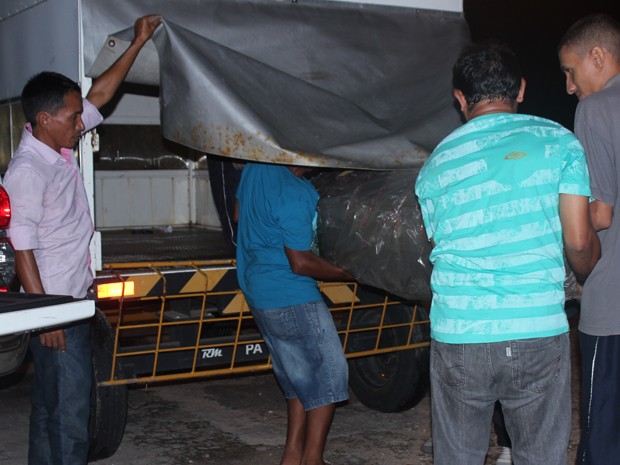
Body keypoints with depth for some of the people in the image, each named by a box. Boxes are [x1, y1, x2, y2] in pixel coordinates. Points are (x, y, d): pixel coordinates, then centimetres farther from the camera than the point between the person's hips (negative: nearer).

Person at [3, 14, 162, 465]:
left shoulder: (61, 144, 5)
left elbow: (101, 94, 16)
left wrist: (138, 43, 16)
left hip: (75, 300, 9)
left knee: (51, 402, 17)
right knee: (69, 408, -5)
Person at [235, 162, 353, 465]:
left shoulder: (255, 168, 3)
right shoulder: (294, 195, -24)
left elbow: (240, 215, 19)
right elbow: (301, 263, -19)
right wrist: (348, 273, -8)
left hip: (256, 289, 9)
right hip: (290, 298, -9)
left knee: (301, 377, 17)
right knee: (329, 374, 1)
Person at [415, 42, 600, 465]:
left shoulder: (436, 163, 9)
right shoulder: (558, 142, 2)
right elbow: (579, 241, -1)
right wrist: (592, 281, 19)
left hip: (457, 338, 2)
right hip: (538, 335, -1)